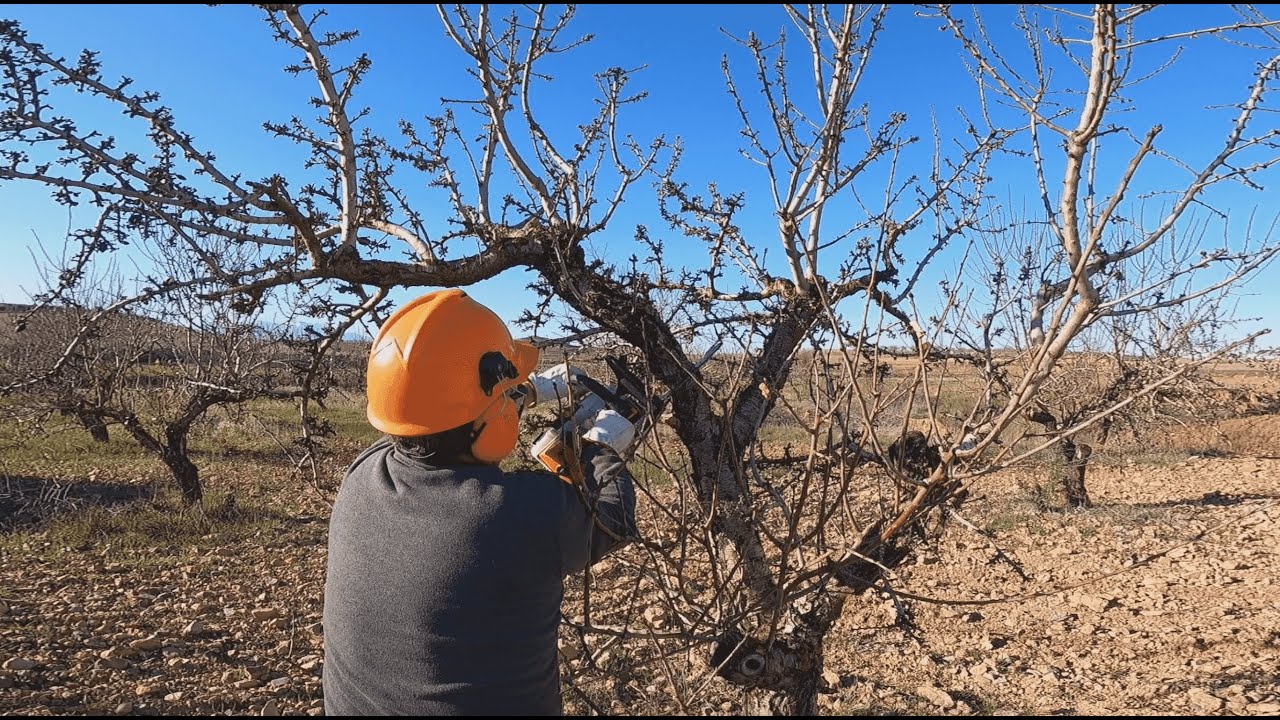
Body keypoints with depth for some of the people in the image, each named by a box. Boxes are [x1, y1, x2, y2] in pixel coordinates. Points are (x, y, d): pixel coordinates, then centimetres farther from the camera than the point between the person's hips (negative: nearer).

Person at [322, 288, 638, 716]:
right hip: (496, 703, -5)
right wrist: (604, 449, 7)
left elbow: (438, 423, 5)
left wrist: (532, 391, 16)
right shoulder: (531, 510, -32)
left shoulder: (362, 477, -15)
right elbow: (612, 520, -10)